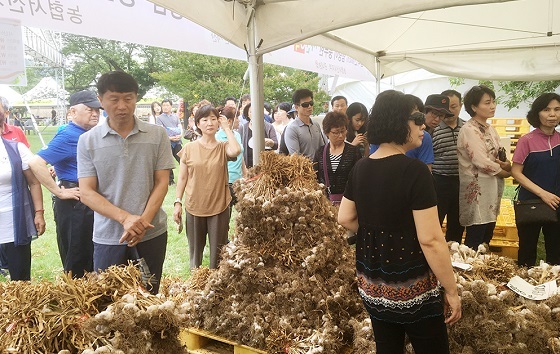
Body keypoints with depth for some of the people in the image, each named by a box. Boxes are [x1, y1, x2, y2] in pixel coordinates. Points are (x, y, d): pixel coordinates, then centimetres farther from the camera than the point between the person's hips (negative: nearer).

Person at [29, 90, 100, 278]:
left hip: (92, 203, 8)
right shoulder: (67, 136, -16)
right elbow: (36, 163, -25)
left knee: (94, 261, 19)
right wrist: (59, 192, -21)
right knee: (77, 265, 3)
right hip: (74, 205, -8)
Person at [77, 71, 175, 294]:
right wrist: (125, 218, -19)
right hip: (107, 237, 0)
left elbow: (162, 182, -1)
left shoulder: (157, 135, 0)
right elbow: (86, 193, -4)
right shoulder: (88, 141, 0)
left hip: (152, 233, 1)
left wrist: (143, 220, -14)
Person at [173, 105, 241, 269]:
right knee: (195, 251, 16)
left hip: (219, 207, -1)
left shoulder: (223, 147, -2)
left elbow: (236, 151, -26)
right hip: (194, 207, 1)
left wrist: (226, 127, -14)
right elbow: (182, 178, 3)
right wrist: (177, 202, -3)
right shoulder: (189, 148, -1)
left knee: (217, 254, 10)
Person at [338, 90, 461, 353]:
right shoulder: (415, 170, -20)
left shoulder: (360, 167, 0)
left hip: (371, 285, 7)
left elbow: (345, 219, 9)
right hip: (411, 287, -6)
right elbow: (430, 240, -21)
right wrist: (451, 291, -11)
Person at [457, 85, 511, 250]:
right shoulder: (469, 130, -14)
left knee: (487, 236, 13)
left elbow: (499, 156, 18)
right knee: (475, 240, -4)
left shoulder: (490, 129, 13)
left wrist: (506, 164, -5)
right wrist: (505, 172, -5)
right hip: (477, 189, -8)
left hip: (491, 187, 9)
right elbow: (482, 162, -20)